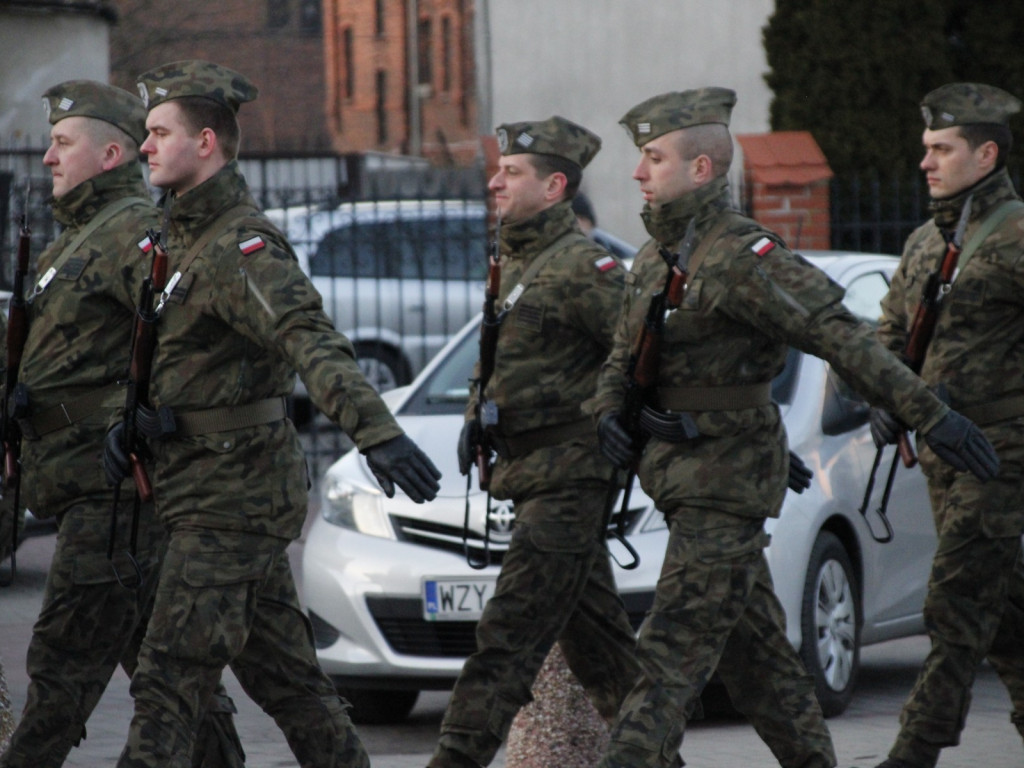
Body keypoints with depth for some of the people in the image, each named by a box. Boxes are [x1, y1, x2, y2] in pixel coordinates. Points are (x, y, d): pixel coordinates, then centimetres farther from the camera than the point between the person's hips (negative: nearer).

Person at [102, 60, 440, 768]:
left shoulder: (241, 245, -17)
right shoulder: (186, 236, 15)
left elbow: (313, 342, -31)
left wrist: (377, 432, -44)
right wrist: (132, 422, 7)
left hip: (229, 494, -10)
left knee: (169, 680, -10)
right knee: (283, 672, 14)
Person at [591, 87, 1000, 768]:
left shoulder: (742, 257, -17)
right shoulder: (654, 261, 11)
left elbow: (841, 336, -21)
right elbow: (622, 359, 20)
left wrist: (931, 415, -25)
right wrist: (610, 414, -3)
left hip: (727, 478, -9)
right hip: (683, 476, 9)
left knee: (675, 649, -12)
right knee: (753, 647, 14)